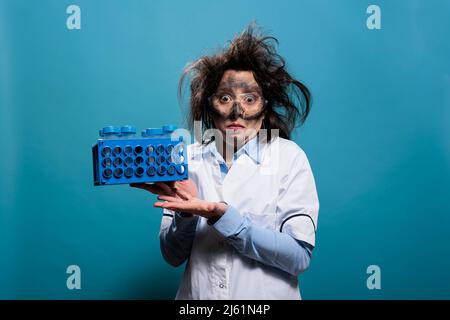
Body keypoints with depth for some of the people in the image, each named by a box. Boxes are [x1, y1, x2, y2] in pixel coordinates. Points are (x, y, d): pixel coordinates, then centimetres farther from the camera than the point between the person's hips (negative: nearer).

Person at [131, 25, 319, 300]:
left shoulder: (289, 157, -10)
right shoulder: (188, 160, -5)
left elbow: (299, 256, -17)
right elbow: (173, 256, -2)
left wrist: (220, 215, -26)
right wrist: (186, 212, -21)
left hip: (266, 295, -1)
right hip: (198, 294, 2)